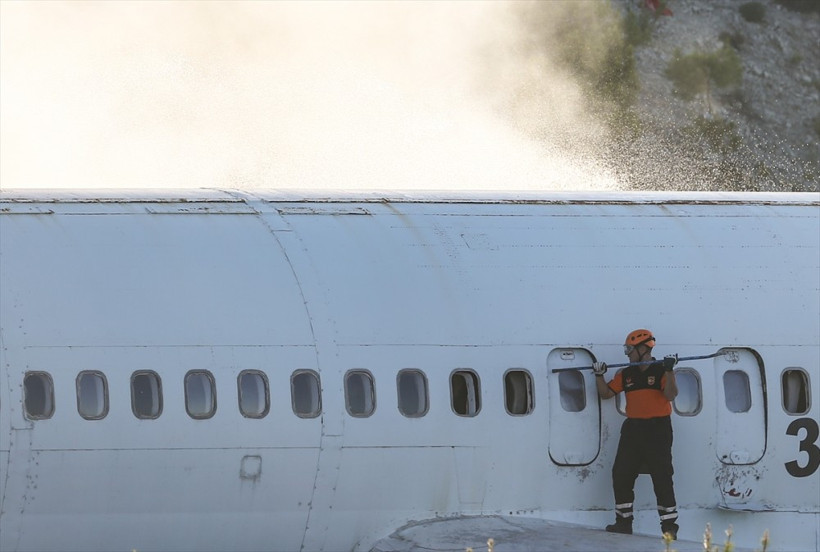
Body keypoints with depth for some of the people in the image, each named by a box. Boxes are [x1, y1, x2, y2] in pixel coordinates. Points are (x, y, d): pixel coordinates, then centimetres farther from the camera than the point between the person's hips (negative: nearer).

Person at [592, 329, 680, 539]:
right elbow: (605, 393, 17)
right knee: (621, 475, 5)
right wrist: (599, 376, 3)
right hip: (633, 430, 6)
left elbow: (670, 395, -17)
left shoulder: (661, 371, -3)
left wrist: (669, 371, -25)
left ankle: (669, 526, -6)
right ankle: (623, 521, 16)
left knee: (662, 478, -8)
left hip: (657, 429, -6)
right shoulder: (626, 375, 13)